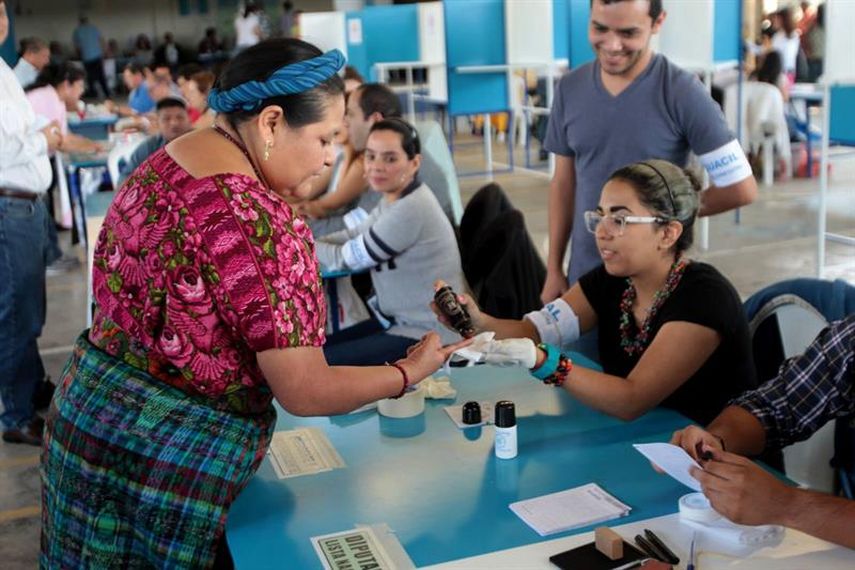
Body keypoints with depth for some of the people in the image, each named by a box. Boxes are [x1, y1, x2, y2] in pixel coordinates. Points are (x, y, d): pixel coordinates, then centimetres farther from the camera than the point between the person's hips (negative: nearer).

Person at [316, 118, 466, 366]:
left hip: (428, 337, -10)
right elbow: (354, 235, 16)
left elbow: (347, 258, -14)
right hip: (403, 321, 10)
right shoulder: (395, 198, 5)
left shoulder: (411, 210, -25)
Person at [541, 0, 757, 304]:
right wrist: (554, 268, 7)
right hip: (584, 274, 4)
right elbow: (564, 182, 8)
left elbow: (741, 188, -12)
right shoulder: (570, 88, 0)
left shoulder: (681, 92, -14)